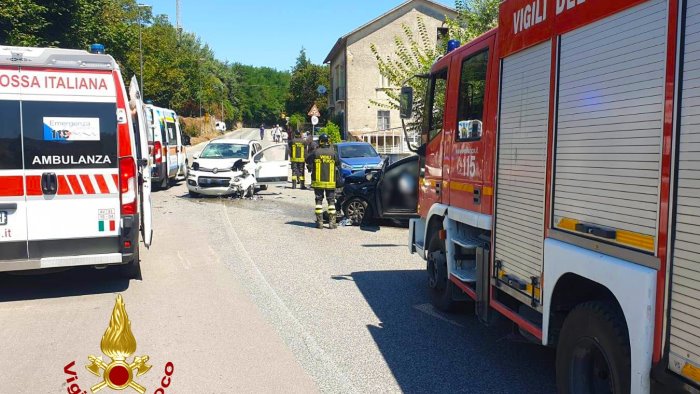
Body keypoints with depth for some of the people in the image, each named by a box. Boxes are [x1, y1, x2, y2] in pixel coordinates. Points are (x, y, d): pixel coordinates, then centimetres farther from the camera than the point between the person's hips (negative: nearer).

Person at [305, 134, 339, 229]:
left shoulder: (316, 152, -8)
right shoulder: (333, 152, -5)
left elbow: (308, 161, 3)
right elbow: (338, 163, 6)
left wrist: (312, 166, 22)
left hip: (318, 181, 0)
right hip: (330, 182, 0)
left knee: (319, 200, 8)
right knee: (331, 201, 6)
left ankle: (319, 221, 7)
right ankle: (332, 222, 2)